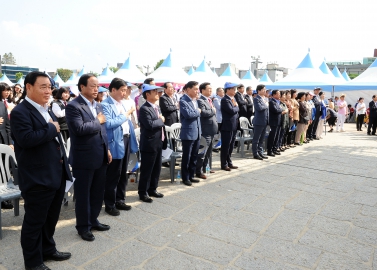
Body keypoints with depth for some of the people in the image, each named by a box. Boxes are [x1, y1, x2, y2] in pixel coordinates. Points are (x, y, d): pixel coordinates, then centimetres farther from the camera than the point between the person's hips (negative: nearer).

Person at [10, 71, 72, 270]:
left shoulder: (47, 111, 15)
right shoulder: (20, 112, -14)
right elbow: (26, 139, -29)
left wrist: (65, 167, 18)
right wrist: (51, 129, -17)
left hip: (57, 175, 9)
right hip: (38, 178, -8)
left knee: (51, 218, 21)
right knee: (34, 221, 8)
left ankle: (48, 250, 39)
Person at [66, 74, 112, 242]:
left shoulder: (98, 105, 13)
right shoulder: (73, 106, -12)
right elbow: (80, 129, -26)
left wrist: (107, 149, 12)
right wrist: (98, 121, -12)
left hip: (100, 156, 7)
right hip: (84, 158, -7)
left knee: (98, 191, 16)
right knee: (83, 194, 8)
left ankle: (93, 220, 33)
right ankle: (83, 226, 24)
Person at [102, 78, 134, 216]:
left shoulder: (121, 103, 13)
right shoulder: (105, 105, -12)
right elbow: (108, 123, -24)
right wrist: (125, 115, -16)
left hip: (125, 140, 8)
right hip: (115, 144, -8)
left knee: (123, 174, 17)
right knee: (113, 176, 2)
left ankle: (120, 200, 31)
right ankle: (110, 205, 17)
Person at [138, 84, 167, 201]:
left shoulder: (155, 107, 14)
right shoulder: (144, 109, -16)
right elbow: (150, 125, -27)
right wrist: (161, 120, -14)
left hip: (158, 143, 9)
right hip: (149, 144, -9)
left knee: (156, 169, 17)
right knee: (146, 170, 2)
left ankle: (152, 189, 30)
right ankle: (143, 192, 15)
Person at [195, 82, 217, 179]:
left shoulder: (209, 100, 16)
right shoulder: (200, 100, -15)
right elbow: (203, 113, -28)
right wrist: (213, 110, -13)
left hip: (211, 129, 10)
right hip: (205, 130, -10)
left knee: (208, 151, 18)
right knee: (203, 152, -4)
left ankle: (205, 167, 31)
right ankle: (199, 171, 4)